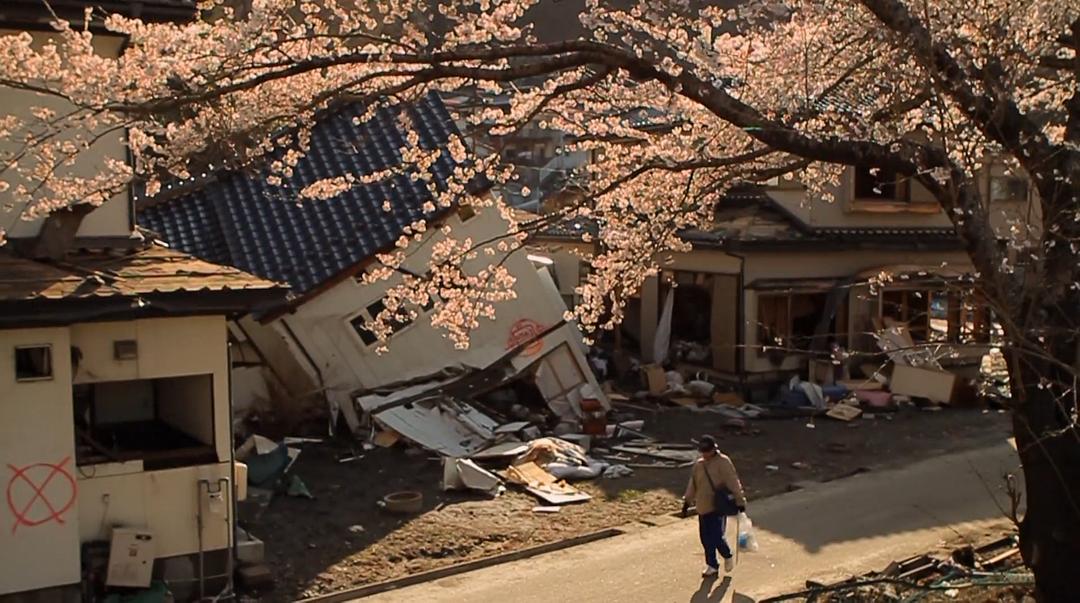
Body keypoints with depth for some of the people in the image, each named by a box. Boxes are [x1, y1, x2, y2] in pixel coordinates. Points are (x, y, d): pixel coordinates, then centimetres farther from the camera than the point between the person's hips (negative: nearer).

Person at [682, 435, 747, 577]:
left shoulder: (723, 463, -10)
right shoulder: (699, 464, 9)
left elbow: (733, 483, -12)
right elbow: (693, 484, 18)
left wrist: (740, 501, -14)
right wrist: (687, 501, 17)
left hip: (718, 507, -6)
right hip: (703, 508, 6)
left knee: (716, 537, -11)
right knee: (705, 539, 9)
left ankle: (728, 556, 19)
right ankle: (712, 565, 23)